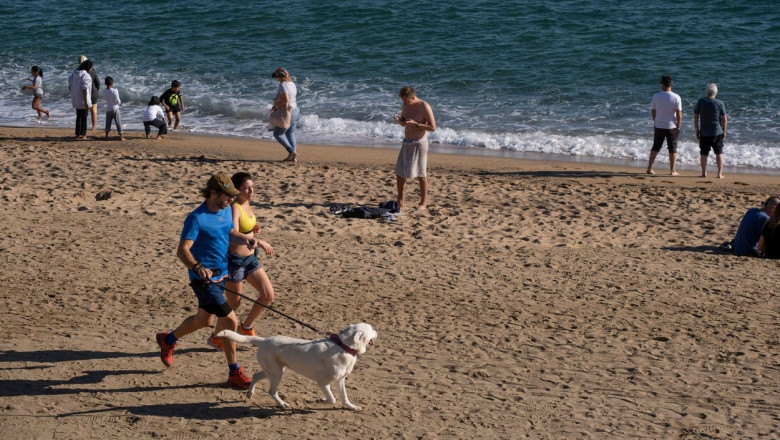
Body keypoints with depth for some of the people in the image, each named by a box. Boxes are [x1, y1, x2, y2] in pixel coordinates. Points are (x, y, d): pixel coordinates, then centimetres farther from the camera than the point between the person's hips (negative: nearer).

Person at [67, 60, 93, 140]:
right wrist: (86, 102, -20)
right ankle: (83, 134, 10)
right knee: (84, 117, 5)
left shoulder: (74, 73, 3)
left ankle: (78, 134, 23)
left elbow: (70, 86, 10)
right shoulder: (86, 76, -20)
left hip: (76, 100, 7)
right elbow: (84, 90, -23)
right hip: (83, 100, -7)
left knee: (79, 116, 18)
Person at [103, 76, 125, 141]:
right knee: (118, 122, 1)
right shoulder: (115, 91, -17)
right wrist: (119, 103, 9)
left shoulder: (104, 92, -5)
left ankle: (106, 135, 21)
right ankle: (121, 136, 0)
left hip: (108, 109, 4)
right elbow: (118, 100, -14)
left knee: (108, 122, 17)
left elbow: (106, 99, 6)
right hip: (115, 108, -4)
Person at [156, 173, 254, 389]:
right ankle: (234, 372, 2)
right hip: (204, 279, -9)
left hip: (221, 276, 9)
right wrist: (198, 267, -46)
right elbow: (182, 250, -27)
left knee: (204, 320, 25)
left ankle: (168, 340, 50)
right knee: (230, 321, -11)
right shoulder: (196, 218, -21)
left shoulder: (226, 211, 3)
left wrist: (243, 241, -4)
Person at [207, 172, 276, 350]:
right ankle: (215, 337, 26)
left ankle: (246, 327, 25)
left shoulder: (246, 204, 5)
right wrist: (258, 242, -44)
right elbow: (233, 234, -38)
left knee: (268, 295, 5)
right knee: (234, 303, 5)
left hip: (250, 258, 8)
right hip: (235, 260, -8)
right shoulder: (234, 207, -21)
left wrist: (253, 230, 2)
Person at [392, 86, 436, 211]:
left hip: (419, 144, -7)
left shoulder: (424, 107, -17)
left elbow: (433, 127, -18)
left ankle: (424, 202, 13)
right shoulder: (405, 106, 4)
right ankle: (400, 201, 18)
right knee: (399, 172, 7)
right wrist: (398, 120, -5)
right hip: (406, 143, 7)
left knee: (420, 174, 1)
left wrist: (415, 124, -25)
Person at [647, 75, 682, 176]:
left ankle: (649, 168, 16)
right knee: (672, 148, 8)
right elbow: (679, 114, -13)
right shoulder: (676, 97, -14)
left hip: (658, 126, 2)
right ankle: (672, 171, 10)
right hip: (671, 127, -2)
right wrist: (678, 126, 0)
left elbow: (653, 111, 4)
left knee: (656, 147, 15)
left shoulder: (656, 96, -6)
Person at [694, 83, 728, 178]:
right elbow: (724, 119, -4)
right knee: (719, 153, 8)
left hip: (704, 132, 1)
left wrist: (697, 130, 9)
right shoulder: (720, 103, -8)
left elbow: (696, 117, 0)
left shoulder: (700, 102, -4)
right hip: (717, 132, -1)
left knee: (704, 153, 10)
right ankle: (720, 173, 7)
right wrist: (724, 131, 7)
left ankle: (704, 173, 13)